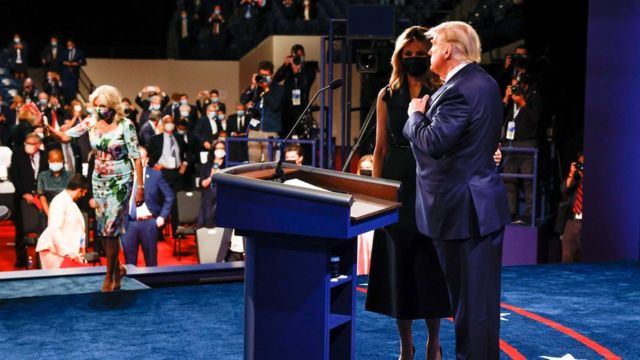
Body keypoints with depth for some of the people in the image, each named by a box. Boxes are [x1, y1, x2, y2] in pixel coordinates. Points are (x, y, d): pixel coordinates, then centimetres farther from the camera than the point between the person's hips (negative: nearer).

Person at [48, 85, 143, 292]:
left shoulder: (125, 125, -14)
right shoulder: (91, 122, -2)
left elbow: (136, 157, -13)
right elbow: (65, 137, -5)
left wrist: (140, 186, -15)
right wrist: (47, 127, -23)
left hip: (120, 181, -5)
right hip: (99, 180, 5)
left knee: (111, 227, -6)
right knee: (102, 227, 7)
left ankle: (110, 276, 6)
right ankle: (117, 268, 25)